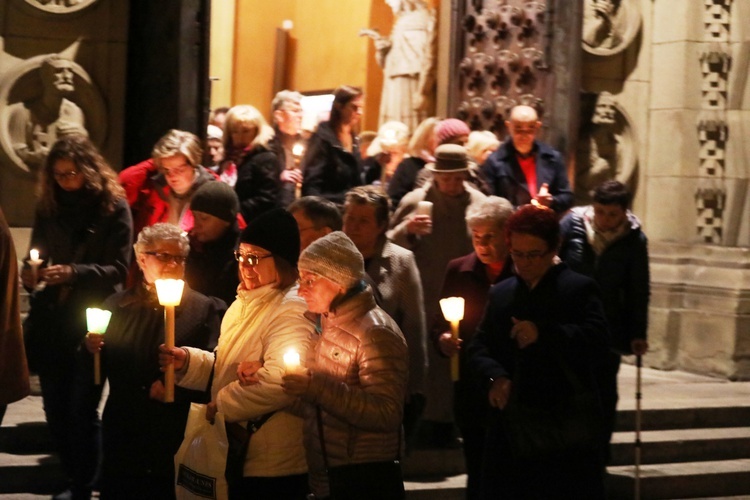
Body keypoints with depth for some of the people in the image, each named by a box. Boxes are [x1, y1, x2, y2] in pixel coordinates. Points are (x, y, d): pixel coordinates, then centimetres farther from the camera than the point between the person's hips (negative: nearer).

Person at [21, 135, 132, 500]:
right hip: (51, 321, 4)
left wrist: (73, 273, -22)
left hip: (91, 322, -4)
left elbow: (118, 269, -8)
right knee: (56, 408, 8)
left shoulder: (114, 207, -4)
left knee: (82, 409, -6)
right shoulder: (48, 206, 9)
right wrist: (31, 274, -9)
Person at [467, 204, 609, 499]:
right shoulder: (501, 293, 15)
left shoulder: (579, 289, -2)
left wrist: (544, 333, -27)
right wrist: (494, 377, -12)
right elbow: (479, 346, 9)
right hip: (512, 423, 5)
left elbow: (597, 341, -16)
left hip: (566, 425, -5)